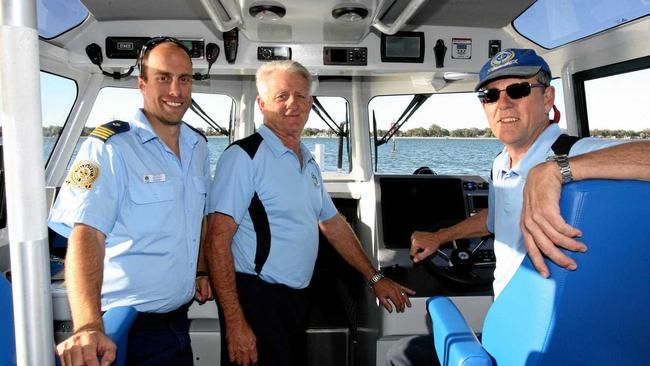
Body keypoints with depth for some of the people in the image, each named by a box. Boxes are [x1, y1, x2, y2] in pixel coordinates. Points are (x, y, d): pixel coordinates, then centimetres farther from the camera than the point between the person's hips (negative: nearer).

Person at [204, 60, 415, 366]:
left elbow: (333, 225, 19)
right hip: (256, 298, -7)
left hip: (297, 298, 8)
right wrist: (234, 322, -22)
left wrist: (375, 278, 20)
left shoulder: (308, 162, 12)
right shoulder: (244, 156, -14)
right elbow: (217, 241, -18)